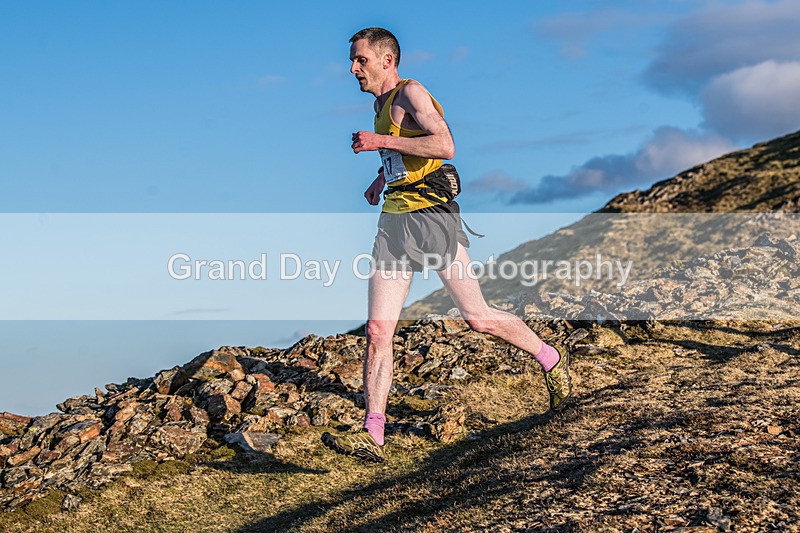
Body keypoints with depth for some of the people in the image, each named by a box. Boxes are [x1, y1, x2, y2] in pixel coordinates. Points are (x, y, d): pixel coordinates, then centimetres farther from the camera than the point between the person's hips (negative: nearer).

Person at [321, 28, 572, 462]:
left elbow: (444, 146, -24)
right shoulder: (381, 104, 19)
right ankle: (372, 436, -4)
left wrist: (382, 141, -20)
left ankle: (551, 360, 25)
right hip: (394, 222, 8)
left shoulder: (411, 93, -8)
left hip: (431, 214, -7)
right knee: (377, 331, -4)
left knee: (478, 319, 0)